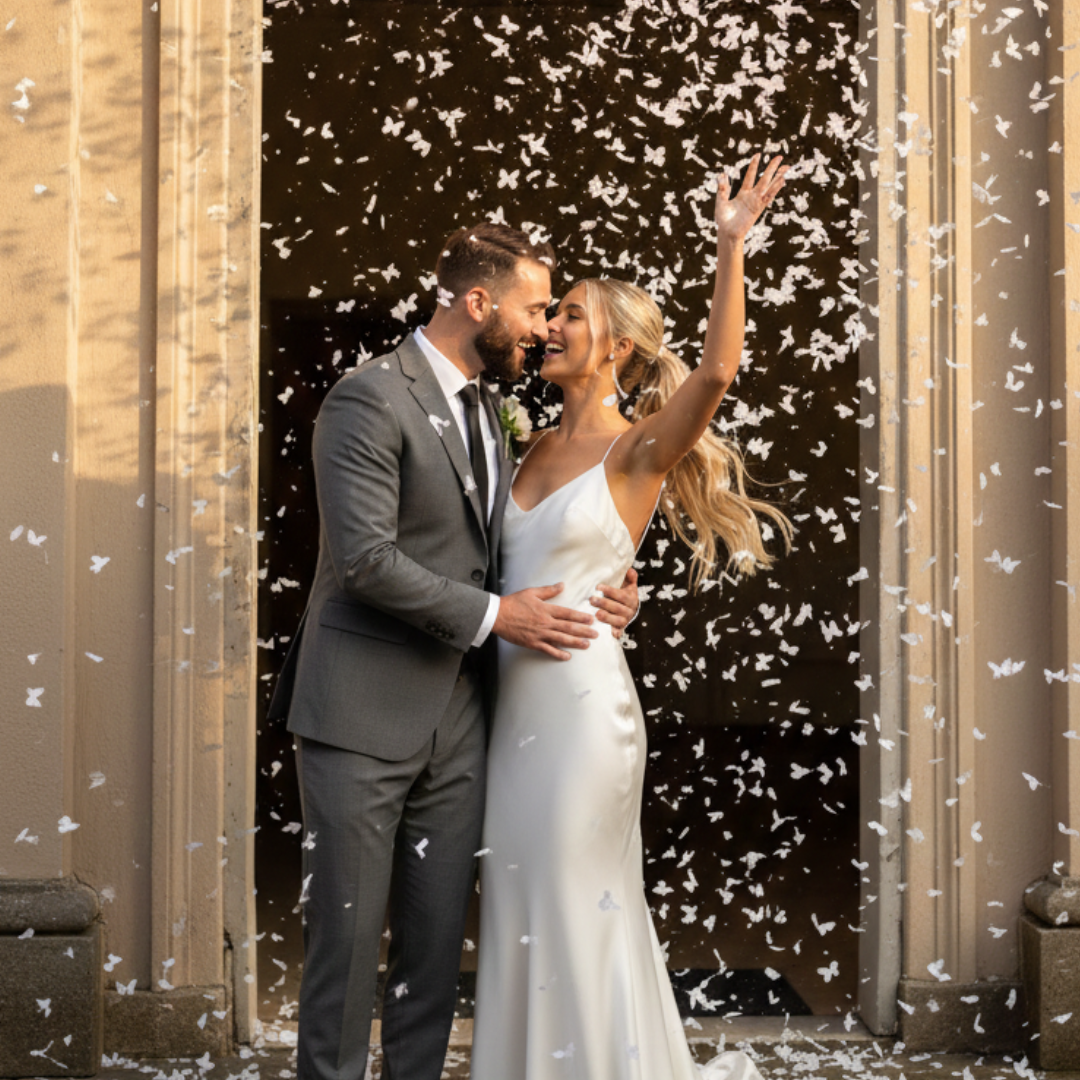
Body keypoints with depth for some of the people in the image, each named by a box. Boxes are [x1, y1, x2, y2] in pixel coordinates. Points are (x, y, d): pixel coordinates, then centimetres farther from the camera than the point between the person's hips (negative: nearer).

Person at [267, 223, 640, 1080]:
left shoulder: (483, 404, 15)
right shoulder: (370, 399, -12)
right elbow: (366, 558, -19)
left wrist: (595, 590, 4)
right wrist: (494, 615, -17)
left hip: (455, 718, 7)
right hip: (365, 716, -7)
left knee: (439, 931, 9)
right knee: (348, 928, 0)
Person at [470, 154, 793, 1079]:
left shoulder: (637, 450, -8)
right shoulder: (540, 449, 13)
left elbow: (716, 372, -27)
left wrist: (732, 246, -29)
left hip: (583, 699, -7)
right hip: (516, 697, 7)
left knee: (577, 907, -1)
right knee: (521, 906, 12)